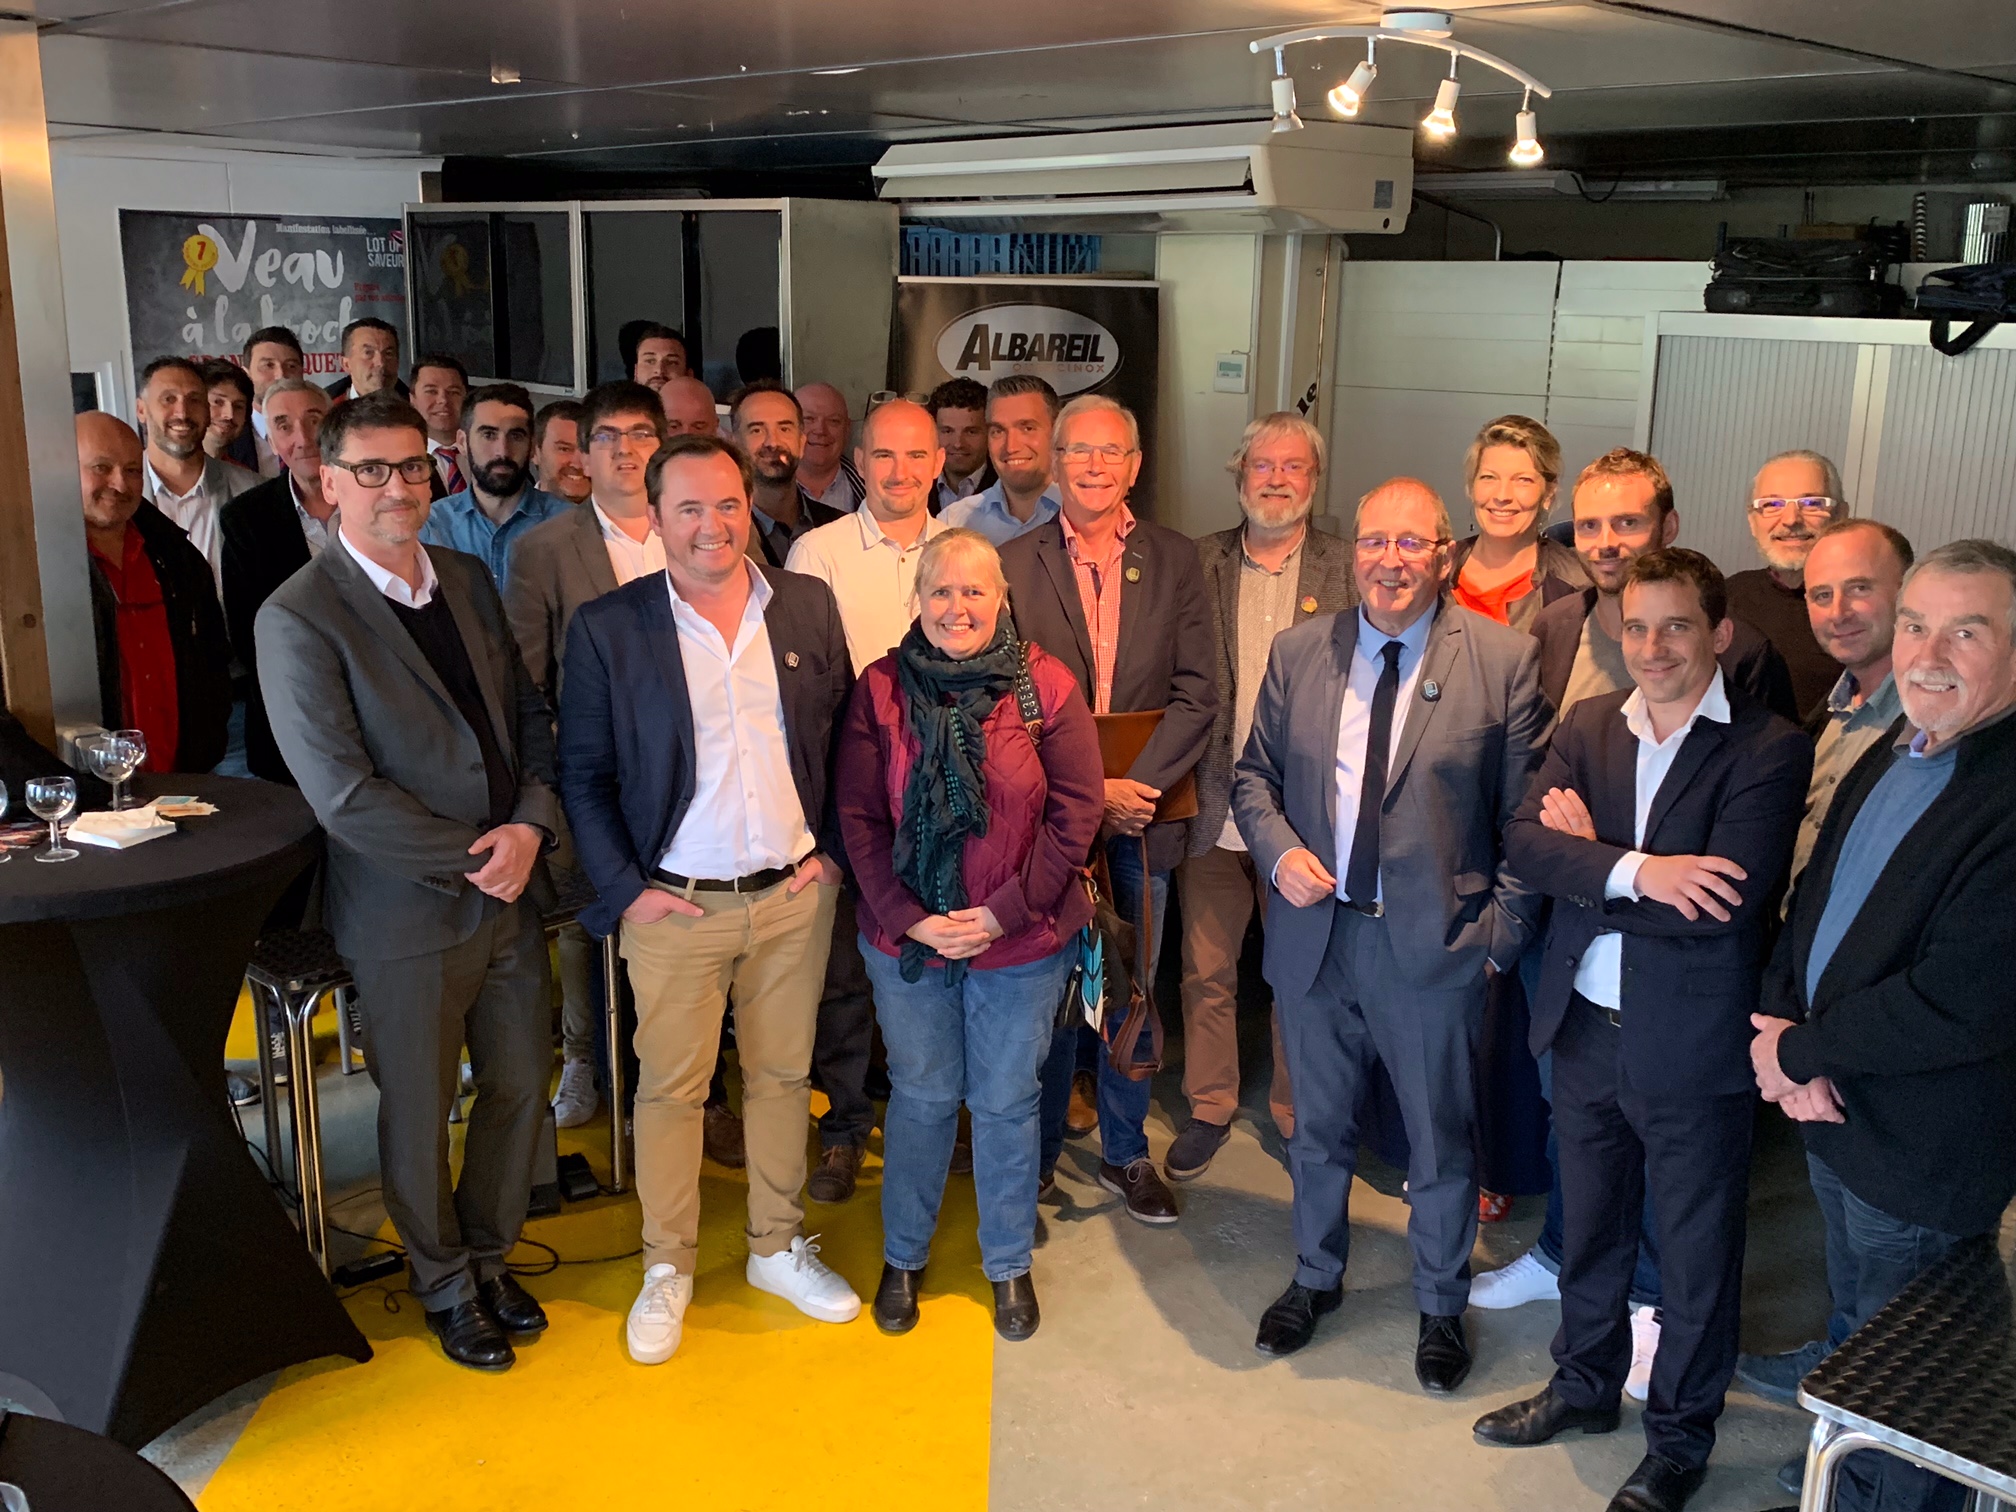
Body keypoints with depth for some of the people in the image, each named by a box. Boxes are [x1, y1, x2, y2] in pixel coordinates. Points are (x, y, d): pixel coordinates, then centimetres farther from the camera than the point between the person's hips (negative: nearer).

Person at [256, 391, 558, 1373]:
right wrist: (473, 855, -15)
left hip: (509, 889, 6)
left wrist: (530, 824, -8)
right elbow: (344, 795, -19)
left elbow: (529, 714, 9)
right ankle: (444, 1283, 35)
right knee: (418, 1111, 12)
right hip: (408, 914, -5)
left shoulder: (468, 581, 6)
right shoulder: (298, 619, -14)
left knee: (521, 1084, 16)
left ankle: (489, 1252, 40)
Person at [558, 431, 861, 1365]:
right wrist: (625, 889, -8)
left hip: (796, 895, 3)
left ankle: (778, 1248, 32)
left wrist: (833, 851, 1)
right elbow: (583, 775, -2)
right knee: (669, 1088, 8)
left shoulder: (809, 607, 2)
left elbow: (846, 739, 8)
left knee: (783, 1075, 14)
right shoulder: (607, 628, -6)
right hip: (675, 904, -2)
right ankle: (667, 1268, 27)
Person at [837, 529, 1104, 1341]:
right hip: (907, 936, 1)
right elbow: (860, 818, -3)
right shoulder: (881, 689, -3)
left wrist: (1006, 910, -13)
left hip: (1022, 939, -1)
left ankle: (1009, 1265, 32)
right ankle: (903, 1258, 35)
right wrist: (909, 917, -11)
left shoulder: (1046, 686, -7)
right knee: (920, 1096, 15)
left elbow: (1076, 808, -7)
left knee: (1007, 1102, 12)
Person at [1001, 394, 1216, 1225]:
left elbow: (1198, 695, -2)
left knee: (1133, 992, 12)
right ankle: (1036, 1157, 23)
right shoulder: (1014, 563, -1)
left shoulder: (1175, 560, 3)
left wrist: (1134, 784, -14)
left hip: (1139, 813, 2)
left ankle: (1125, 1154, 28)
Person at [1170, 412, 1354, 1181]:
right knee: (1206, 971, 10)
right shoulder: (1200, 563, 5)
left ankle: (1297, 1114, 28)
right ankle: (1209, 1110, 27)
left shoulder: (1347, 571, 1)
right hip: (1214, 808, 1)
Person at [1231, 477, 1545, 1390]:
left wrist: (1504, 931, -8)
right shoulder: (1298, 652, 2)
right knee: (1318, 1127, 20)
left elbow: (1525, 815, -5)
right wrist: (1277, 849, -8)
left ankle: (1441, 1308, 35)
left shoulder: (1504, 658, -7)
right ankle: (1315, 1279, 43)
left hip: (1435, 940, -3)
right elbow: (1254, 775, 10)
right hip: (1315, 932, 3)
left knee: (1441, 1142, 12)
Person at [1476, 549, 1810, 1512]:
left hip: (1694, 1045, -5)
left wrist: (1589, 853, -14)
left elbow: (1724, 901, -25)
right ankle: (1585, 1385, 44)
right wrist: (1633, 871, -27)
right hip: (1587, 1028, 5)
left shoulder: (1770, 750, -14)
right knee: (1589, 1224, 22)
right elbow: (1526, 838, -10)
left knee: (1695, 1253, 13)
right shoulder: (1587, 726, 3)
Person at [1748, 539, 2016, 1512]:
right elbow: (1813, 900, 10)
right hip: (1836, 1115, 8)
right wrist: (1782, 1022, -8)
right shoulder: (1893, 755, 3)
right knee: (1852, 1342, 27)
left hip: (1923, 1155, -8)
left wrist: (1798, 1049, -15)